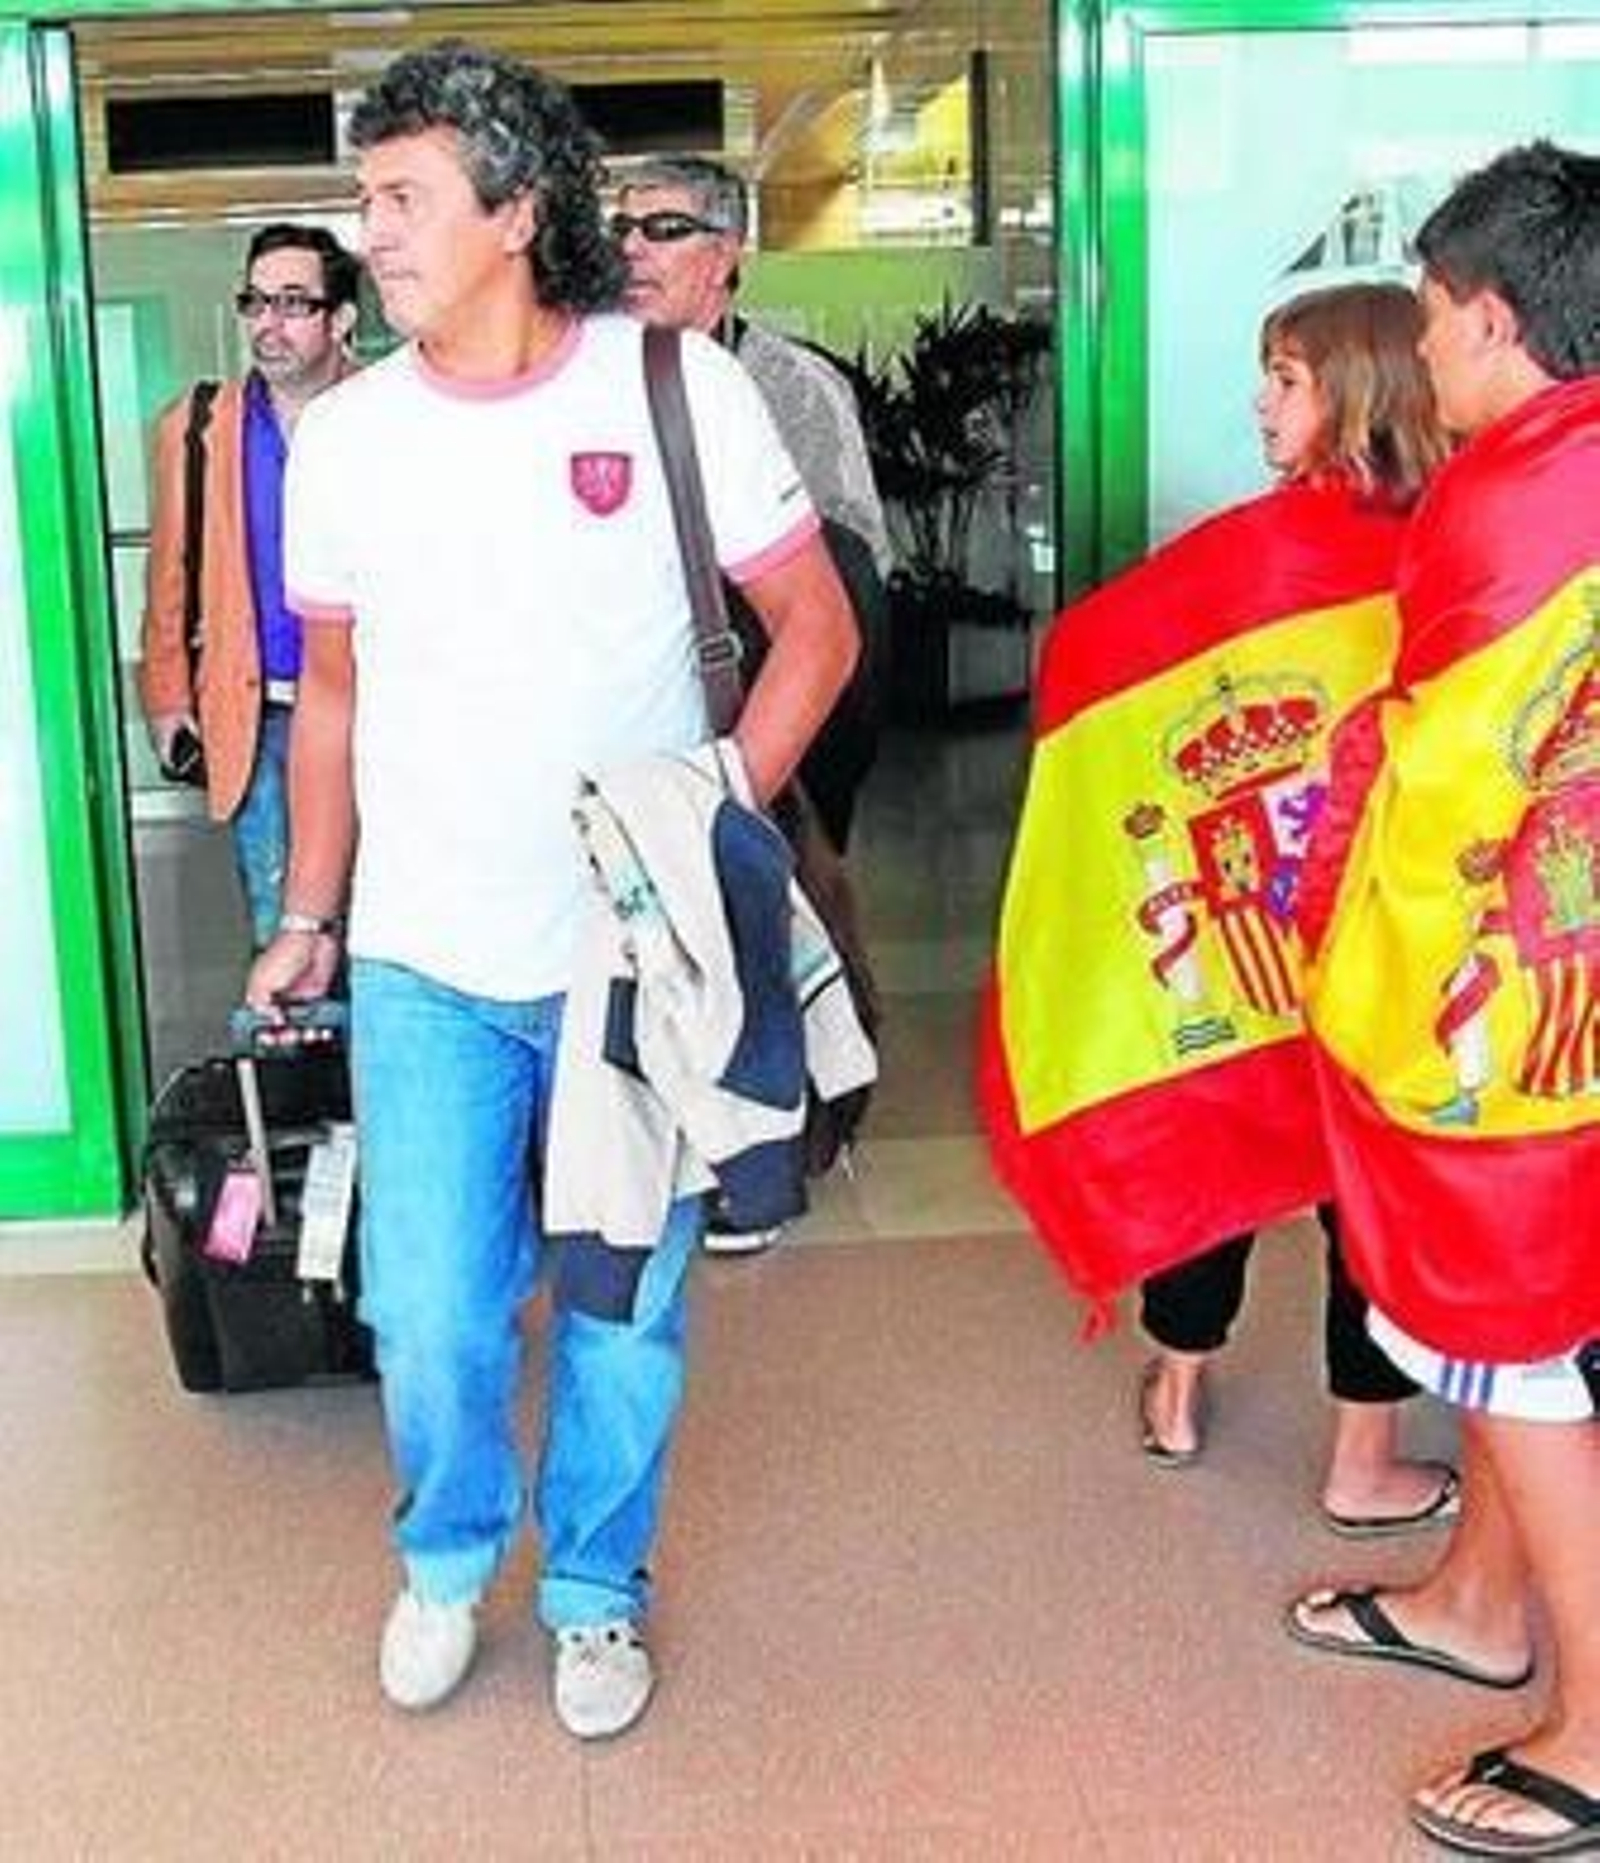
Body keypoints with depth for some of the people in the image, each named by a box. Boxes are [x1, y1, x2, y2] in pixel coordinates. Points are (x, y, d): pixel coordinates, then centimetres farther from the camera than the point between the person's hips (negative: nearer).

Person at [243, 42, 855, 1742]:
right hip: (424, 965, 2)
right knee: (431, 1316, 4)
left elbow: (815, 629, -2)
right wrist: (308, 918, 14)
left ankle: (596, 1589, 34)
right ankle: (447, 1562, 34)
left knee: (621, 1312, 10)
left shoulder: (675, 389, -7)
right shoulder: (343, 436, 2)